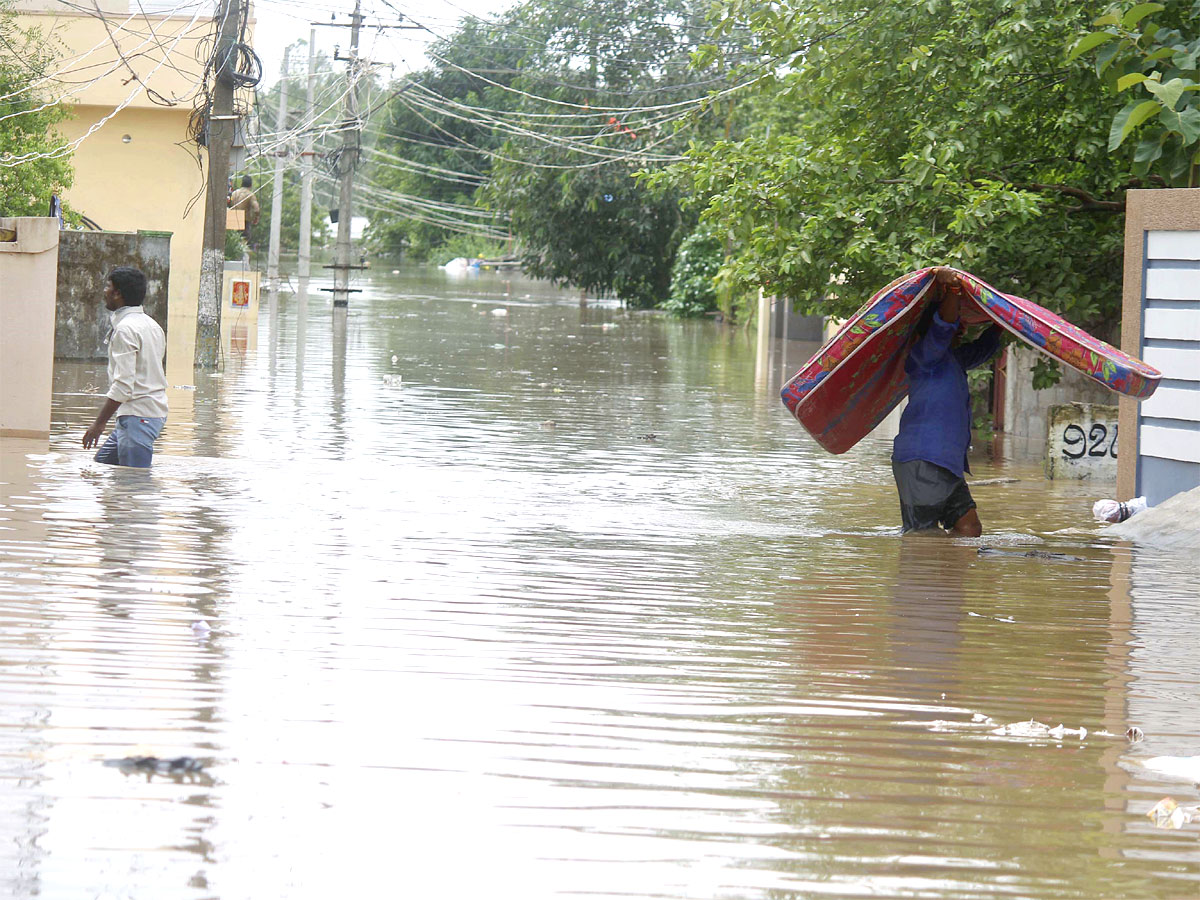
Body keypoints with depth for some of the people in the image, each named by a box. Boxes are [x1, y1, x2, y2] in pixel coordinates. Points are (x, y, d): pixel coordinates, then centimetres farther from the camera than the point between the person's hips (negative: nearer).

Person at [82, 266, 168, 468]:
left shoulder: (125, 329, -15)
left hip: (137, 417, -10)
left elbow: (123, 385, -22)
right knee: (102, 461, 18)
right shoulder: (152, 325, 15)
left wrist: (99, 423, -20)